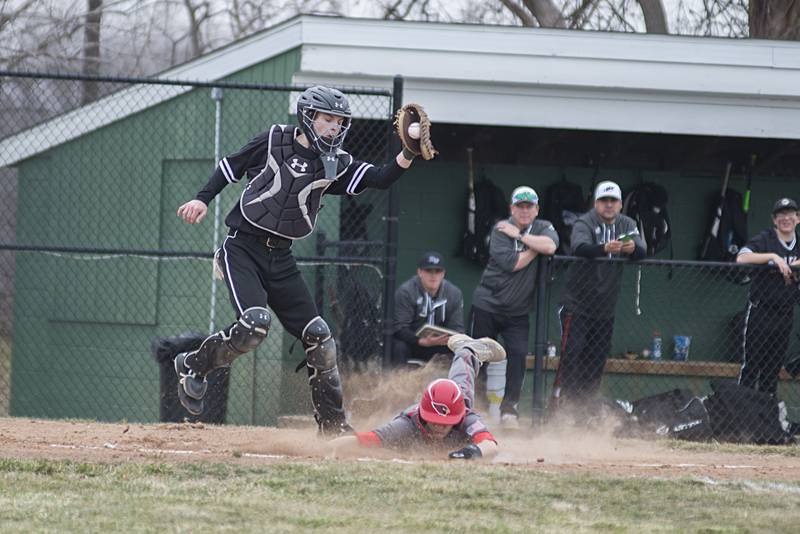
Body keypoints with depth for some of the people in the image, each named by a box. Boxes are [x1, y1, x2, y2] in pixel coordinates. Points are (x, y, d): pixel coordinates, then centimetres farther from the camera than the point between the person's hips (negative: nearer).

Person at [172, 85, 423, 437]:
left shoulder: (335, 164, 4)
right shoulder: (274, 141, -4)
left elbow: (380, 179, -8)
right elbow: (232, 166, 6)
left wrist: (409, 154, -24)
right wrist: (203, 199, -5)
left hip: (280, 259, 5)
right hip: (243, 247, -5)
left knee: (317, 335, 1)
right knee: (254, 323, -26)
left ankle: (332, 424, 12)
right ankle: (193, 366, -2)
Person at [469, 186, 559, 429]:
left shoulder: (543, 228, 2)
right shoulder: (501, 229, -7)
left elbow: (550, 246, -22)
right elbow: (511, 263, -20)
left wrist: (520, 236, -18)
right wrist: (537, 247, -11)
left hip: (517, 311, 2)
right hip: (487, 305, -2)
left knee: (518, 354, -12)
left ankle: (509, 408, -5)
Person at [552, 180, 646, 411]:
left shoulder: (626, 225, 5)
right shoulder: (585, 223, -9)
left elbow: (642, 252, -9)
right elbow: (580, 247, -30)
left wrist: (632, 248, -34)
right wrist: (605, 248, -49)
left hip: (606, 307, 5)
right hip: (577, 303, -5)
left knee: (598, 357, 7)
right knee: (572, 351, -14)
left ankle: (584, 405, 15)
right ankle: (558, 403, -14)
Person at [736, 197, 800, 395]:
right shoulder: (764, 240, -6)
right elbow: (741, 258, -24)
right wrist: (773, 256, -30)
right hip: (760, 311, -5)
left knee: (773, 367, 9)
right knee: (751, 364, -7)